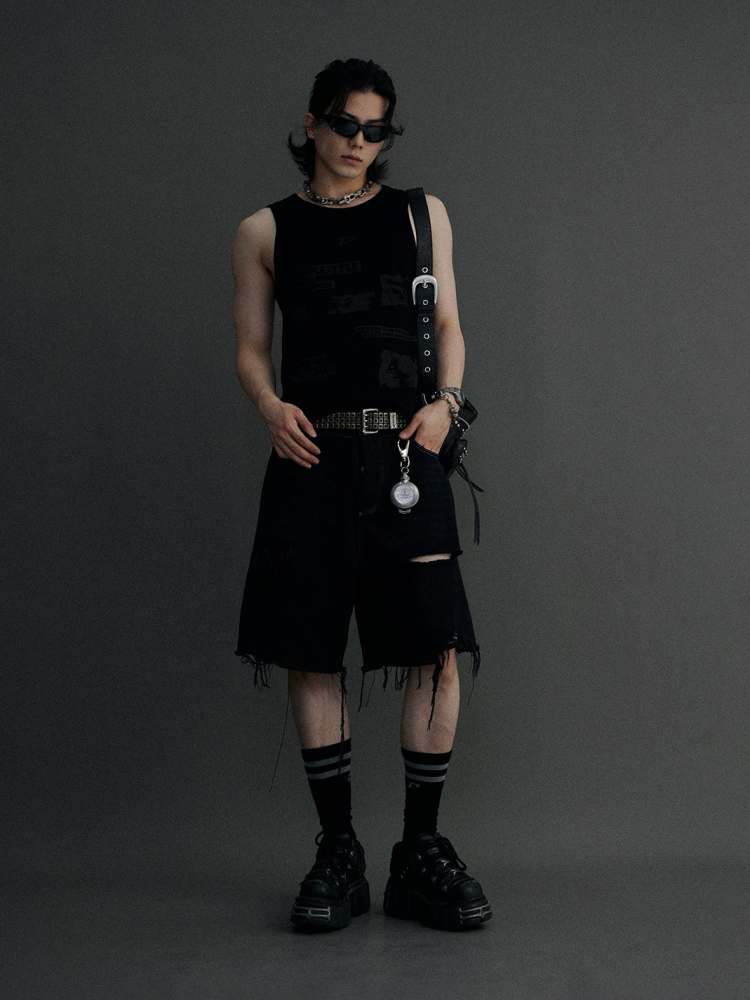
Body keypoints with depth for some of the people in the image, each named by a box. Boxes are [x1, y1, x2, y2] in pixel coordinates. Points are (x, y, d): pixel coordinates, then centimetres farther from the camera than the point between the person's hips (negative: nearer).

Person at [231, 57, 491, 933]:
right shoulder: (265, 231, 10)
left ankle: (421, 849, 4)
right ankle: (338, 850, 11)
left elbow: (448, 324, 14)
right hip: (311, 458, 0)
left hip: (403, 453, 0)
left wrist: (446, 401, -4)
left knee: (435, 650, -8)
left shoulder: (421, 214, 13)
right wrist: (270, 407, -11)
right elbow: (249, 348, 10)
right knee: (309, 652, -1)